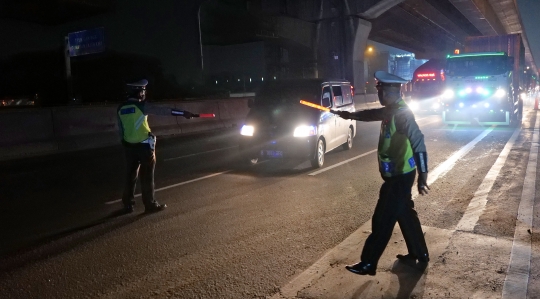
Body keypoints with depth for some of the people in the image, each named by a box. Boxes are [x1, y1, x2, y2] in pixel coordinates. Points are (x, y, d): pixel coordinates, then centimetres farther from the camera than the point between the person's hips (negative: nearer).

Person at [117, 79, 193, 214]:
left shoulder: (121, 108, 7)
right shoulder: (142, 105, -12)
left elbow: (120, 128, 12)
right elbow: (163, 110, -16)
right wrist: (183, 113, -15)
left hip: (129, 145, 6)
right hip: (144, 145, -6)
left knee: (130, 175, 13)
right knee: (147, 176, 2)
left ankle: (128, 204, 19)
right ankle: (150, 205, 8)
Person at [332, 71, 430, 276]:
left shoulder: (402, 114, -23)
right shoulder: (391, 111, 6)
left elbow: (418, 143, -30)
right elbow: (372, 114, 27)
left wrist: (422, 177, -33)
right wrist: (350, 115, 36)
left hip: (399, 176, -9)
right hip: (396, 175, 9)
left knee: (382, 220, 0)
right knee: (405, 215, 21)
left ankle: (368, 264, 12)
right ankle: (419, 254, 37)